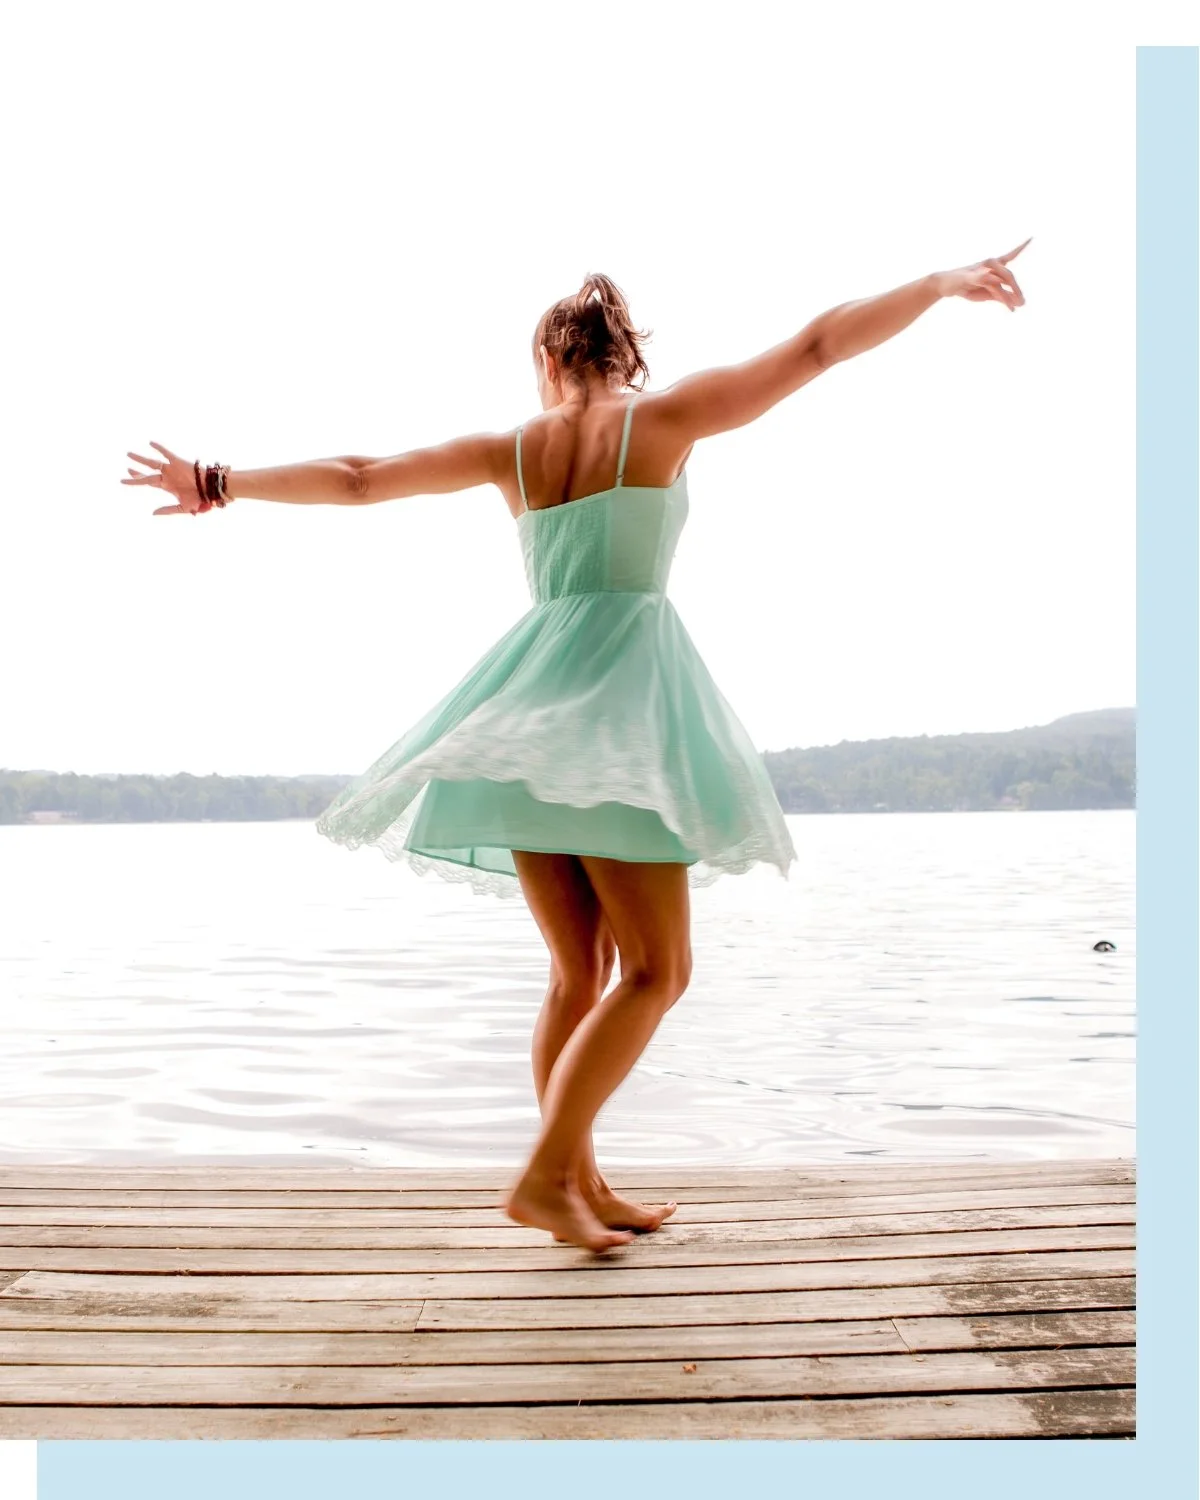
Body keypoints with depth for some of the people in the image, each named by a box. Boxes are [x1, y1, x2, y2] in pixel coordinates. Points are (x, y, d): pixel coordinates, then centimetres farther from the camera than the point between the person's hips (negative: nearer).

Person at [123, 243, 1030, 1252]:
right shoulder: (664, 420, 5)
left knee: (581, 974, 11)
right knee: (658, 970, 0)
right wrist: (943, 282, 14)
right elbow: (815, 347, 5)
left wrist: (218, 483, 28)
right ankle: (545, 1175, -6)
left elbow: (352, 480, 18)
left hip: (529, 702, 6)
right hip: (622, 685, -5)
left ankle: (583, 1187, 16)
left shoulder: (510, 449, 16)